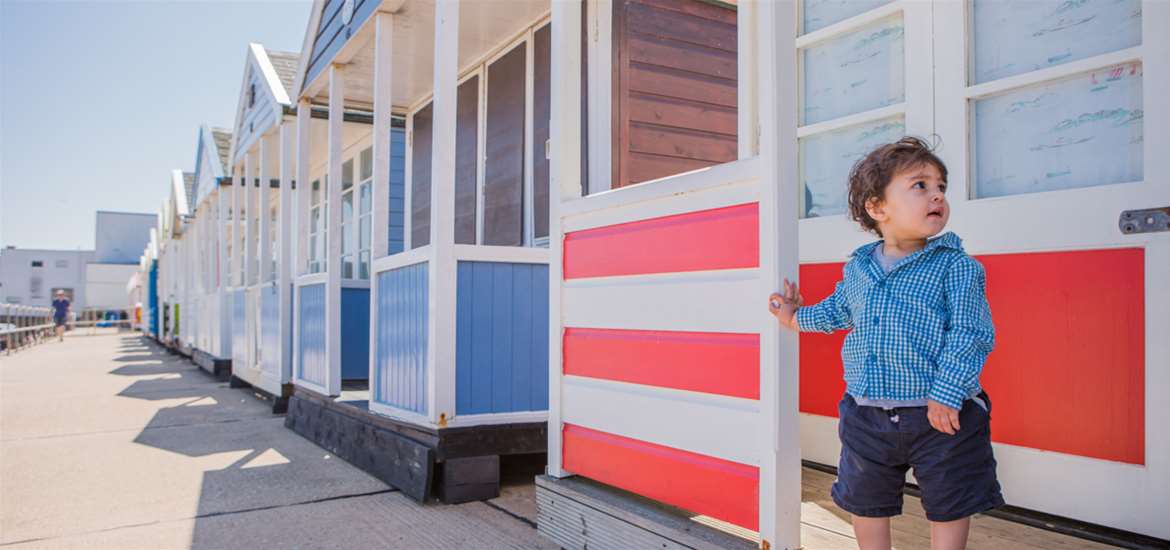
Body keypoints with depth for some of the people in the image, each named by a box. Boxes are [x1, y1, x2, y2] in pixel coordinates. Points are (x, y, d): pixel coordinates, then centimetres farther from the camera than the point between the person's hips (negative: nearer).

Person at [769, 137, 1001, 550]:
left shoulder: (956, 266, -10)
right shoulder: (857, 268, 3)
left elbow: (970, 333, -16)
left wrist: (946, 395, -22)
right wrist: (799, 317, 28)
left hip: (940, 417, -4)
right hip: (867, 418, 4)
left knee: (949, 509, 12)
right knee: (865, 504, 17)